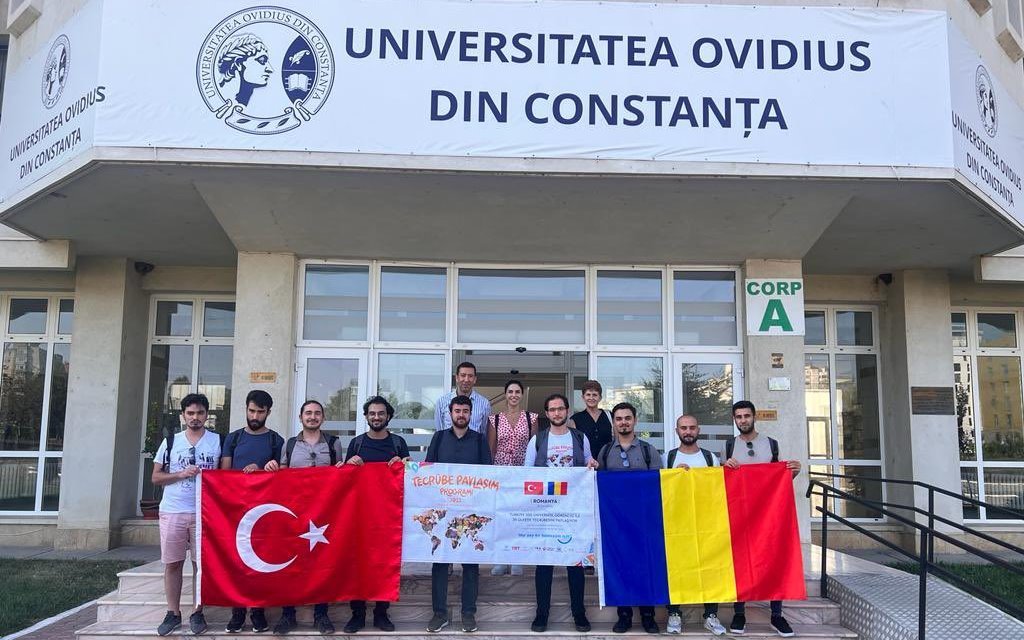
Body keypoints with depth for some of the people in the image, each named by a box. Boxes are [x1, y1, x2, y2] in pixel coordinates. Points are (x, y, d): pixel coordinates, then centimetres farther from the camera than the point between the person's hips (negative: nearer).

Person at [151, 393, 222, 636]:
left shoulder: (218, 441, 4)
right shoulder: (170, 441, 7)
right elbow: (156, 477, 7)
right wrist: (181, 474, -9)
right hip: (172, 511, 1)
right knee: (172, 563, 5)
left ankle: (198, 612, 12)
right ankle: (173, 613, 15)